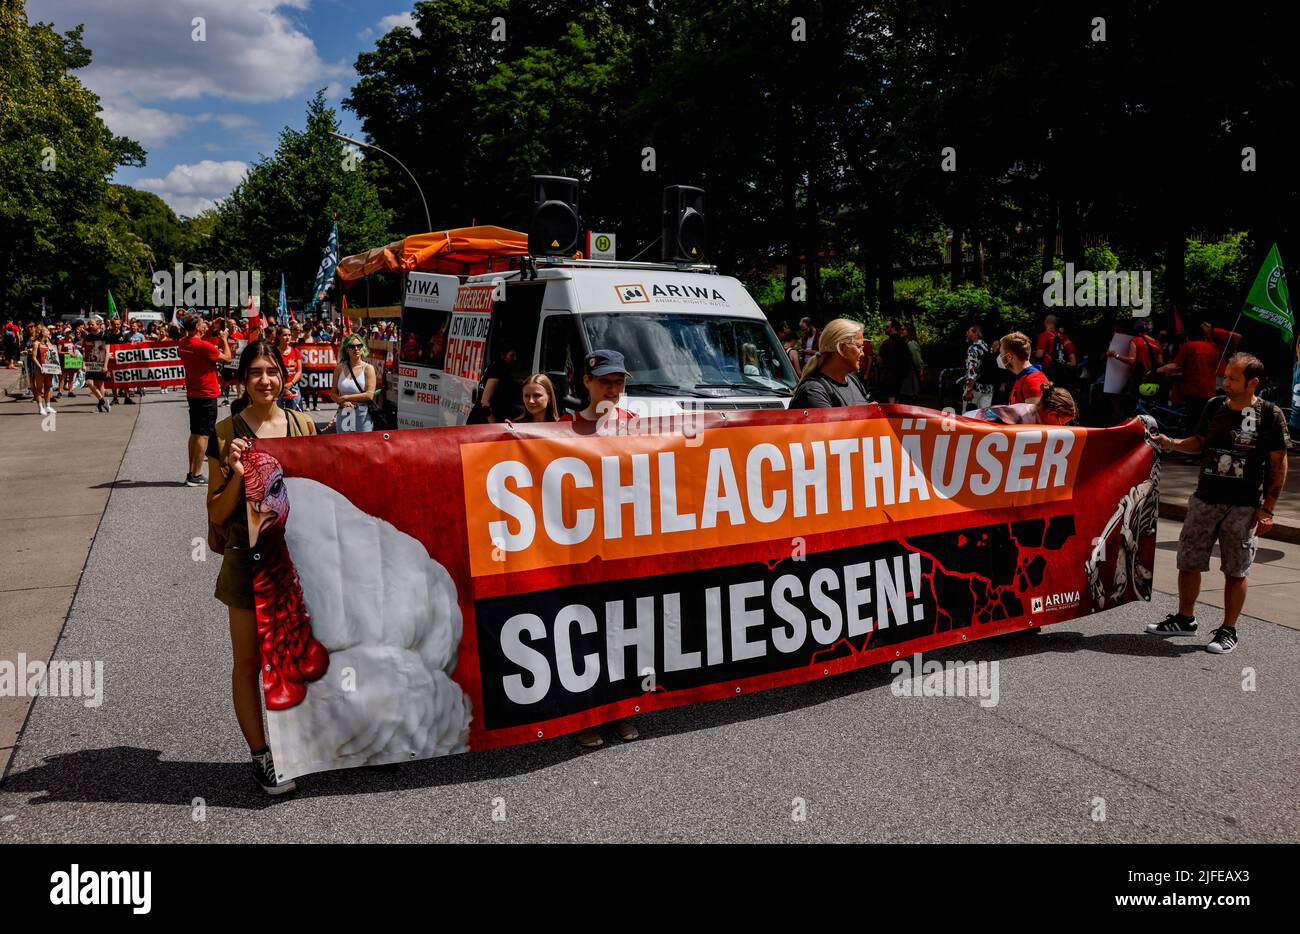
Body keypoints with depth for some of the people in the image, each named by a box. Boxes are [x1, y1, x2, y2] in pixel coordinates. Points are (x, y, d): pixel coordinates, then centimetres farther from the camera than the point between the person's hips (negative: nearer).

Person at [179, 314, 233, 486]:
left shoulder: (182, 343, 4)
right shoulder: (203, 346, -20)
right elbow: (227, 358, -11)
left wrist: (208, 333, 16)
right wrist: (224, 339, 1)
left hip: (192, 394, 8)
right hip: (206, 395, -8)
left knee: (195, 434, 16)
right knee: (203, 435, -4)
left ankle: (191, 472, 21)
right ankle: (196, 475, -4)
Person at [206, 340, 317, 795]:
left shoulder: (303, 425, 4)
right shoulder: (226, 432, -5)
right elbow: (217, 514, -4)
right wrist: (237, 476, -19)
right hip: (248, 559, -3)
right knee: (249, 662, 7)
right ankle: (260, 754, 20)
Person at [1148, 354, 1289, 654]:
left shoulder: (1270, 415, -8)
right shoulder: (1215, 406, 5)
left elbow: (1279, 464, -5)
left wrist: (1267, 508, -9)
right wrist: (1172, 443, -3)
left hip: (1243, 506, -4)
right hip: (1205, 499, 5)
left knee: (1236, 571, 5)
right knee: (1188, 561, 10)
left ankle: (1229, 631, 17)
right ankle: (1184, 619, 26)